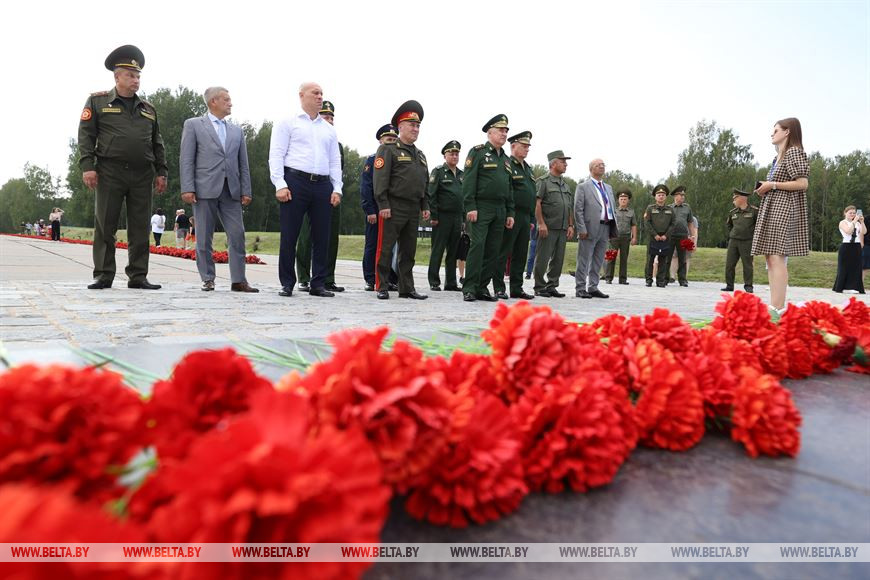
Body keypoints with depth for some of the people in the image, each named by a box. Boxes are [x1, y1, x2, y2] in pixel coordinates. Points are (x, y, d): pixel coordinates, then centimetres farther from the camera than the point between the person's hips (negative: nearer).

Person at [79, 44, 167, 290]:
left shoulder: (148, 109, 19)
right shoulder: (97, 101, 9)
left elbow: (157, 143, 17)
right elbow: (85, 135, 2)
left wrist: (161, 172, 8)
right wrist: (87, 166, -9)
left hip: (142, 176, 3)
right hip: (110, 173, -3)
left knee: (140, 228, 1)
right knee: (105, 226, -1)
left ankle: (138, 277, 6)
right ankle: (103, 276, 5)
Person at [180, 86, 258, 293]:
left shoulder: (237, 130, 20)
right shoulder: (193, 125, 8)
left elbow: (243, 164, 14)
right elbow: (186, 159, 0)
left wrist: (246, 191, 5)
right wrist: (187, 188, -10)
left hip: (231, 190, 4)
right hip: (205, 189, -3)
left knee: (237, 235, -3)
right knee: (204, 237, 1)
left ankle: (238, 280, 1)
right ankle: (208, 279, 9)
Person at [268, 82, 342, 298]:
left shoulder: (329, 129, 21)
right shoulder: (288, 123, 7)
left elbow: (335, 161, 18)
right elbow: (276, 155, 0)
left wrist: (337, 189, 7)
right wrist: (280, 185, -12)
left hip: (323, 185, 4)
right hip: (295, 182, -4)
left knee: (322, 237, 3)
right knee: (289, 236, -3)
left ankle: (318, 284, 10)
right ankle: (287, 284, 6)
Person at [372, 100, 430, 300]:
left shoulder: (420, 155, 20)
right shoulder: (388, 149, -3)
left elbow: (424, 183, 22)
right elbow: (380, 179, -11)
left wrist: (425, 206, 14)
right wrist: (383, 204, -18)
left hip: (413, 210, 7)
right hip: (393, 208, -7)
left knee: (409, 251, 9)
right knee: (385, 250, -3)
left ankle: (407, 289, 15)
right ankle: (382, 288, 4)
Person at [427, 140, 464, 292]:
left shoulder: (462, 175, 16)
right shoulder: (438, 171, -1)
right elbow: (431, 195, -8)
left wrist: (464, 219, 13)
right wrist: (433, 216, -14)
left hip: (457, 218, 6)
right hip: (442, 217, -6)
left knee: (453, 252, 9)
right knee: (437, 251, -2)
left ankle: (451, 282, 15)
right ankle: (434, 282, 3)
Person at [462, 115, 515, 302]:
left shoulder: (505, 158, 20)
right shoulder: (478, 152, -1)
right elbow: (469, 181, -9)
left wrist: (510, 213, 13)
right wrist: (470, 207, -17)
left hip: (500, 210, 7)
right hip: (482, 208, -6)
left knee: (493, 250, 4)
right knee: (478, 246, -11)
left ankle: (482, 288, 10)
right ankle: (469, 288, -8)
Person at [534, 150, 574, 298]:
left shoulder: (566, 185, 19)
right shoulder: (543, 181, -2)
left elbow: (570, 207, 19)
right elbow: (537, 204, -10)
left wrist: (570, 226, 11)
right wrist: (541, 223, -17)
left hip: (563, 229, 7)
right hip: (548, 228, -7)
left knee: (558, 259, 8)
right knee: (542, 258, -3)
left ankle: (552, 286, 15)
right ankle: (539, 288, 4)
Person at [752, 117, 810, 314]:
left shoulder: (794, 152, -5)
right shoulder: (779, 156, 22)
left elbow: (803, 183, -14)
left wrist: (772, 185, -12)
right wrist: (765, 190, 9)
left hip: (784, 209, -10)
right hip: (771, 208, 10)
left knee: (777, 257, -17)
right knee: (770, 257, 4)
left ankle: (778, 308, -20)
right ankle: (775, 306, 6)